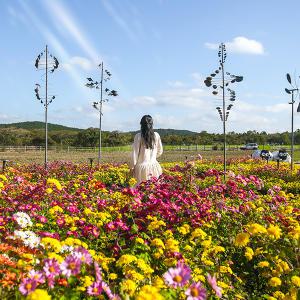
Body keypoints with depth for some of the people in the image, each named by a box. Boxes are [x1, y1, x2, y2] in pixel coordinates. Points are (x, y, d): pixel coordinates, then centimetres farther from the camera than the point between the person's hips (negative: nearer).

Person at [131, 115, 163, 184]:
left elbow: (135, 152, -5)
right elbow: (160, 151, 12)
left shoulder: (138, 136, -8)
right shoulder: (156, 135, 2)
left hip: (142, 166, -3)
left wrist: (133, 167, 4)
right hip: (153, 165, 3)